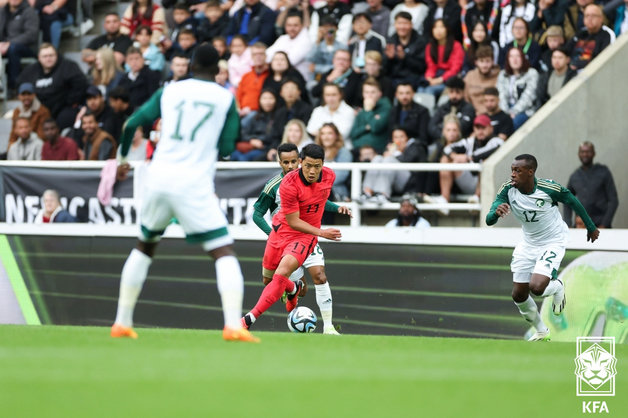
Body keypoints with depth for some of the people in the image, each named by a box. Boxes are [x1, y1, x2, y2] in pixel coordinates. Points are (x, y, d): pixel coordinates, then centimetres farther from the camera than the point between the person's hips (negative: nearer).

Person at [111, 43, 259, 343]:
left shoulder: (169, 91, 10)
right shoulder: (226, 98, 3)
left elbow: (132, 124, 10)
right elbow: (225, 149, 3)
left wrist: (122, 158, 27)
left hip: (158, 179, 4)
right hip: (195, 185, -4)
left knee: (144, 248, 23)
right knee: (225, 253, -2)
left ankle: (122, 322, 24)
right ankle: (233, 324, -21)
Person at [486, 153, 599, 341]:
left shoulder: (550, 188, -25)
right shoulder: (508, 190, -17)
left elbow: (573, 202, -5)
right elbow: (489, 220, -24)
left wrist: (591, 227, 9)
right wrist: (496, 212, -49)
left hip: (553, 242, -5)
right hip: (528, 244, 5)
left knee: (537, 287, -25)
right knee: (519, 295, 5)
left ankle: (557, 288, 13)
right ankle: (541, 332, 30)